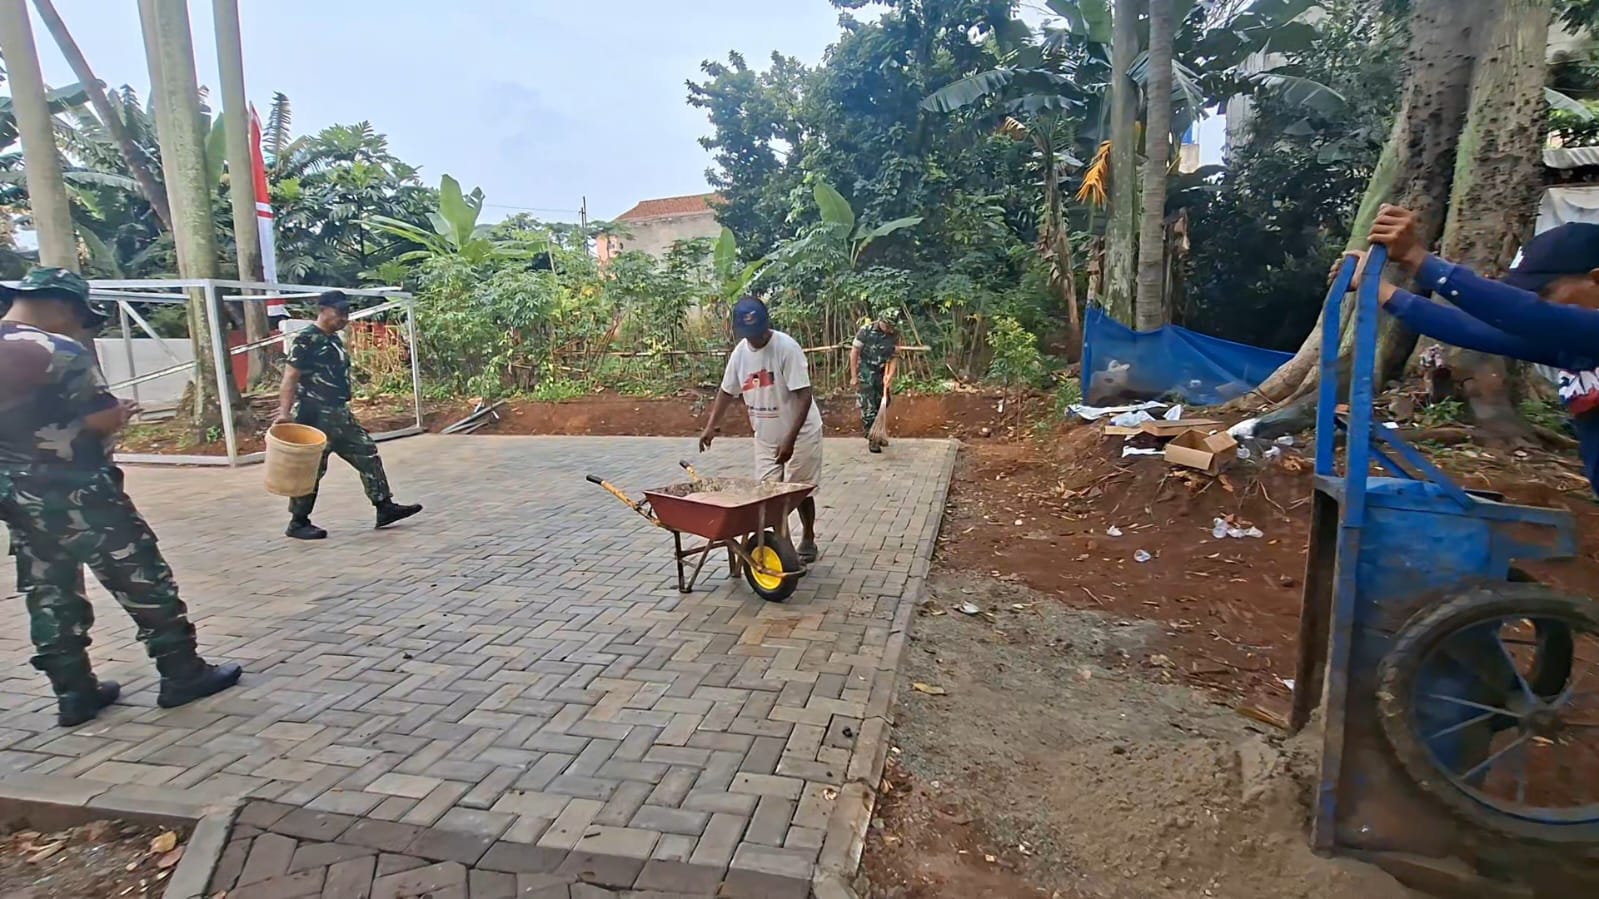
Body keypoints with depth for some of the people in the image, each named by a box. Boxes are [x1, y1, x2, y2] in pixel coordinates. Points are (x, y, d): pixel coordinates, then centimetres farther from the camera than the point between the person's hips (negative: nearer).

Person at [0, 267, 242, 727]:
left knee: (47, 594, 13)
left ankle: (74, 693, 21)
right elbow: (103, 421, -17)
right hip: (75, 494, -8)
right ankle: (183, 674, 9)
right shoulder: (58, 351, -17)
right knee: (142, 581, 2)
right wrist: (122, 412, 2)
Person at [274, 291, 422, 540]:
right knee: (311, 469, 0)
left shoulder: (334, 340, 15)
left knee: (368, 454, 7)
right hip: (314, 416, -9)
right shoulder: (306, 340, -12)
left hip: (340, 414, 9)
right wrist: (284, 412, -25)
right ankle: (298, 523, 13)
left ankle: (384, 507, 11)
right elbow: (290, 378, -17)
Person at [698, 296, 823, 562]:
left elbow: (804, 395, -24)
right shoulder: (740, 353, -3)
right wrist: (711, 427, 1)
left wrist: (790, 439, -27)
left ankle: (808, 540, 28)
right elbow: (726, 391, 11)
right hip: (765, 437, 5)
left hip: (800, 434, -5)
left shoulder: (787, 347, -23)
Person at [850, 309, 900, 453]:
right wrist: (854, 376, -12)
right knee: (868, 407, -6)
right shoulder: (866, 331, -16)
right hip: (865, 374, -5)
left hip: (882, 374, 5)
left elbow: (894, 357, 0)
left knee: (882, 404, 12)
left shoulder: (894, 335, -4)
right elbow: (854, 352, -11)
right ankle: (872, 439, 1)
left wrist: (890, 375, -13)